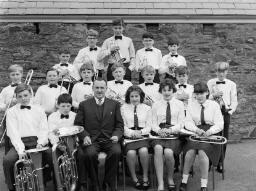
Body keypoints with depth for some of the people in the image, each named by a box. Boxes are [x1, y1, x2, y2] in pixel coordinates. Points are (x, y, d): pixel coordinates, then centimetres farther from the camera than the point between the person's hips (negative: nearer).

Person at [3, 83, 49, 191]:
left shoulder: (39, 110, 14)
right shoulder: (11, 112, 8)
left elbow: (44, 129, 6)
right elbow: (13, 133, -4)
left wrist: (41, 143, -14)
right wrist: (20, 149, -18)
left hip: (36, 142, 1)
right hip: (19, 143, -1)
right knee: (7, 160, -29)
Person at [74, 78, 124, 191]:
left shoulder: (114, 104, 15)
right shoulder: (84, 105, 12)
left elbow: (119, 124, 11)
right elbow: (78, 124, 6)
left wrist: (116, 135, -9)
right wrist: (85, 136, -12)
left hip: (109, 139, 1)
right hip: (91, 140, -1)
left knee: (116, 152, -30)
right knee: (90, 154, -32)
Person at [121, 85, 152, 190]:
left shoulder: (147, 108, 13)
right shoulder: (123, 108, 10)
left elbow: (148, 127, 8)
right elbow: (122, 126, 3)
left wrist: (140, 132, -11)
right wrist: (132, 133, -13)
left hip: (143, 136, 1)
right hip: (128, 136, 0)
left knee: (143, 151, -30)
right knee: (131, 152, -29)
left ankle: (145, 177, -10)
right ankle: (134, 178, -10)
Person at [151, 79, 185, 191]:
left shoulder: (179, 104, 11)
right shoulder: (156, 105, 15)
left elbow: (180, 124, 4)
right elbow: (153, 123, 10)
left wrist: (170, 130, -14)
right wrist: (159, 130, -13)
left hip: (174, 133, -1)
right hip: (159, 133, 1)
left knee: (168, 152, -31)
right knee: (158, 148, -33)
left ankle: (170, 179, -1)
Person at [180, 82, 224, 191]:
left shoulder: (214, 105, 5)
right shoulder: (191, 105, 11)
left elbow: (219, 124, 0)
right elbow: (188, 122, 3)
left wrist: (210, 131, -20)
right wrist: (196, 130, -18)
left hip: (210, 135, -2)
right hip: (195, 133, 2)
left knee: (202, 152, -31)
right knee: (191, 151, -29)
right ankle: (184, 181, -16)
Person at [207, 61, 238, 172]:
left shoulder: (231, 84, 7)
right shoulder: (210, 83, 7)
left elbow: (234, 101, 6)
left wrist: (231, 111, -8)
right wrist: (214, 95, -14)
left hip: (225, 112, 1)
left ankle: (220, 163, 13)